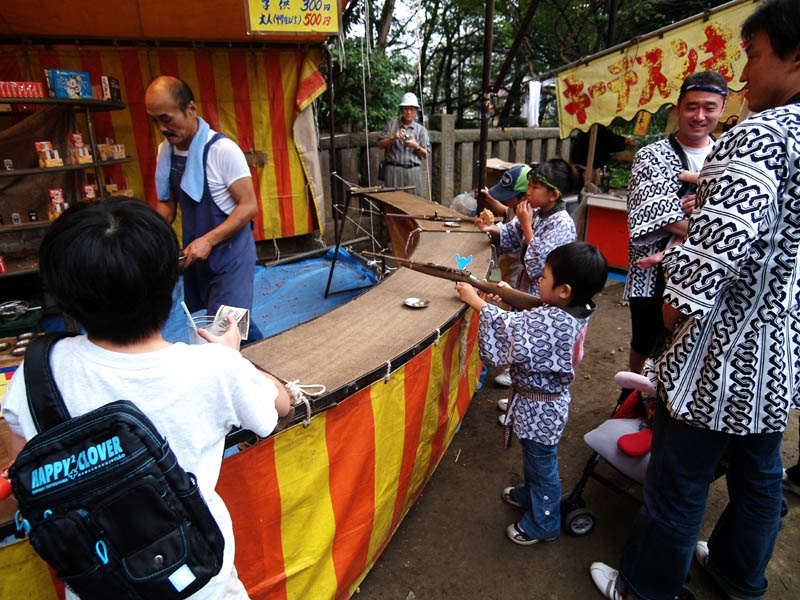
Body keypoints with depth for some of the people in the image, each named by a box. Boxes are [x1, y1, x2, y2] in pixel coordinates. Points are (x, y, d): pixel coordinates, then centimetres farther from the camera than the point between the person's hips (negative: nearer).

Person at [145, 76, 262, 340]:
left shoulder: (222, 150, -17)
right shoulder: (165, 151, 6)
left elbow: (249, 206, -18)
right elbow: (167, 204, 15)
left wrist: (208, 240, -24)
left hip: (229, 251, -7)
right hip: (195, 253, 7)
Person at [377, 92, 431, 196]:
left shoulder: (421, 129, 13)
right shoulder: (392, 124, 16)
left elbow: (426, 155, 9)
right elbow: (380, 145, 9)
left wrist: (416, 146, -10)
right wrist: (393, 137, -7)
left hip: (413, 171, 1)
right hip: (394, 170, 0)